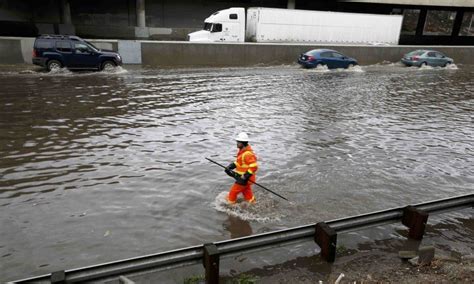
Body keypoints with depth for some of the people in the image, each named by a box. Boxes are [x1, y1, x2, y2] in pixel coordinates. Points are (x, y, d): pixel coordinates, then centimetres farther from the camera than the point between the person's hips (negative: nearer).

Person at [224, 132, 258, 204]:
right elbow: (238, 162, 17)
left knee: (233, 192, 4)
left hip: (244, 179, -9)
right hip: (242, 178, 9)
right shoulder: (242, 151, 7)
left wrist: (245, 176, -28)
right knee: (247, 194, 20)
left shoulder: (247, 154, -26)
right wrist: (229, 167, 3)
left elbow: (254, 167, -30)